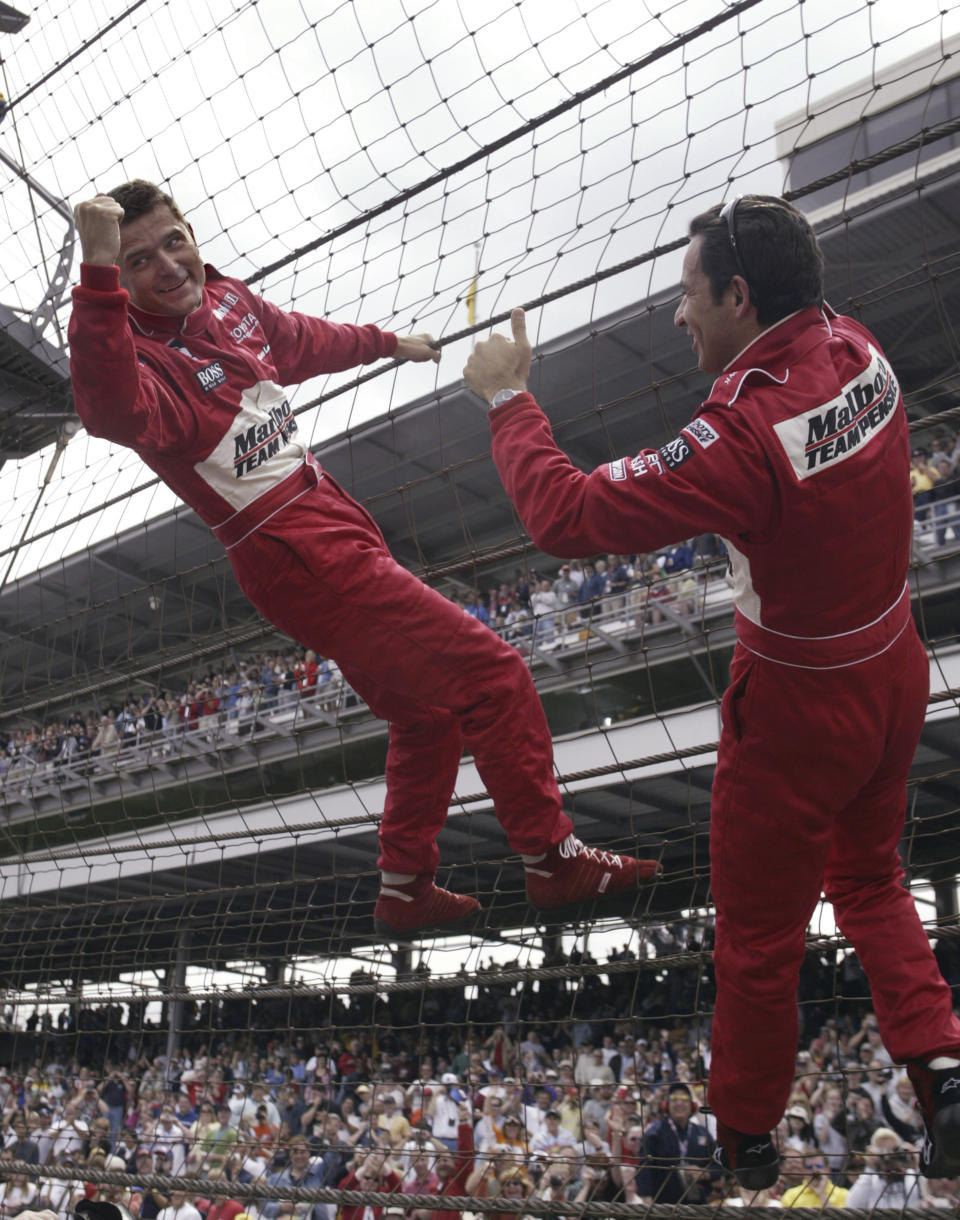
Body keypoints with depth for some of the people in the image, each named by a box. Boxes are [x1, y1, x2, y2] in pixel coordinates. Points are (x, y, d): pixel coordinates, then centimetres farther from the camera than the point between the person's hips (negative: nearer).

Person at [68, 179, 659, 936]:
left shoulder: (225, 301, 6)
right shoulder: (141, 354, -19)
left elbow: (299, 341, 28)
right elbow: (112, 409, -44)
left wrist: (385, 343, 42)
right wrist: (98, 277, -57)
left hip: (338, 520, 10)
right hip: (300, 559, -10)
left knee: (429, 714, 20)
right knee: (492, 676, -8)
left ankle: (404, 891, 34)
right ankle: (553, 860, 8)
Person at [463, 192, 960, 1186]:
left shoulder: (745, 433, -33)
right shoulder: (856, 350, -7)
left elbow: (564, 515, -29)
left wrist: (508, 398, -16)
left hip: (799, 711, -8)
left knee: (758, 937, 13)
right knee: (869, 879, 30)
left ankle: (744, 1147, 33)